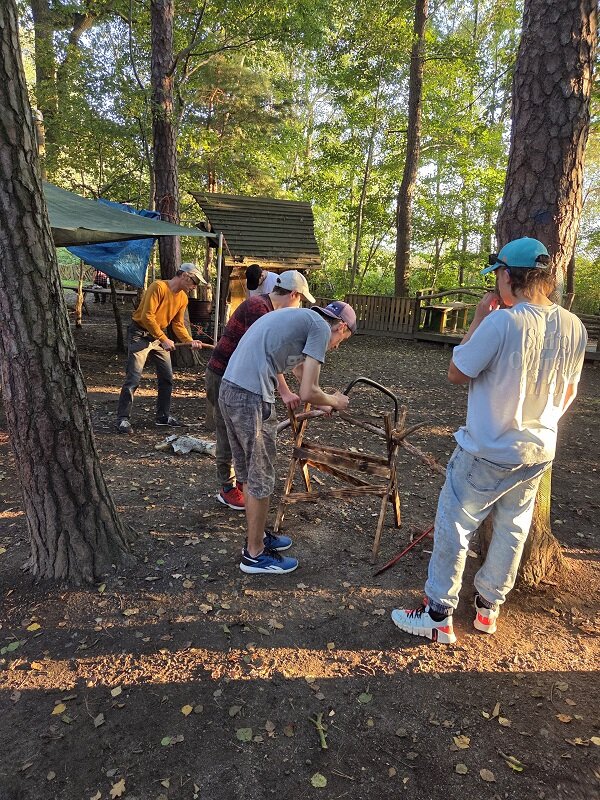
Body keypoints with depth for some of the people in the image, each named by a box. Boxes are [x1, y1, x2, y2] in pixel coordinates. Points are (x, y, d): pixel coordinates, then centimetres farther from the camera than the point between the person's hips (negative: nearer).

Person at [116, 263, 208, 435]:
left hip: (159, 337, 8)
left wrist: (190, 341, -11)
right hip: (140, 335, -8)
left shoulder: (183, 298, 3)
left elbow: (178, 324, 5)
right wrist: (164, 339, -27)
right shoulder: (158, 287, -21)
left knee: (167, 377, 9)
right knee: (134, 378, -10)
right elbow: (147, 316, -25)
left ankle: (163, 416, 21)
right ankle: (122, 418, -2)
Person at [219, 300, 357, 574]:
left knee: (249, 475, 21)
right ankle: (255, 554, 22)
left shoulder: (299, 317, 24)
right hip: (252, 399, -9)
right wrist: (335, 402, 11)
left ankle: (257, 537, 38)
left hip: (228, 390, 10)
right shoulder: (321, 327, -4)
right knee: (260, 479, 6)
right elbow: (307, 393, -10)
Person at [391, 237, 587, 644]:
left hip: (488, 452, -6)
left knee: (454, 527, 8)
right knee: (513, 529, 20)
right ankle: (489, 607, 36)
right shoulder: (574, 328, -2)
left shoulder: (501, 322, -23)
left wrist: (478, 319, -6)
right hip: (539, 451, 7)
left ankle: (438, 615, 19)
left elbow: (456, 373, -12)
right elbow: (569, 392, 10)